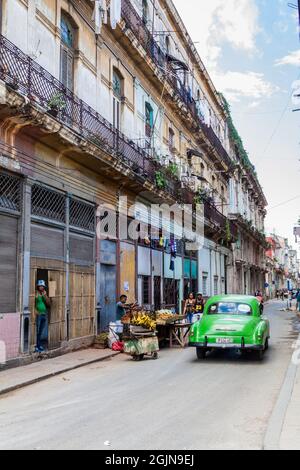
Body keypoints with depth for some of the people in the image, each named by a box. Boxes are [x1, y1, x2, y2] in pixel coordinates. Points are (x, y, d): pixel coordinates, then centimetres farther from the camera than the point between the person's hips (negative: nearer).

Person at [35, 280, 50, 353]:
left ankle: (39, 345, 18)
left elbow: (48, 304, 8)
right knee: (37, 331, -7)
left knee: (40, 332, 12)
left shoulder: (45, 294, 13)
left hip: (44, 314, 6)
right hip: (38, 314, -6)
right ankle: (36, 347, -5)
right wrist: (35, 311, -21)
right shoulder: (36, 294, -6)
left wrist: (45, 296, -3)